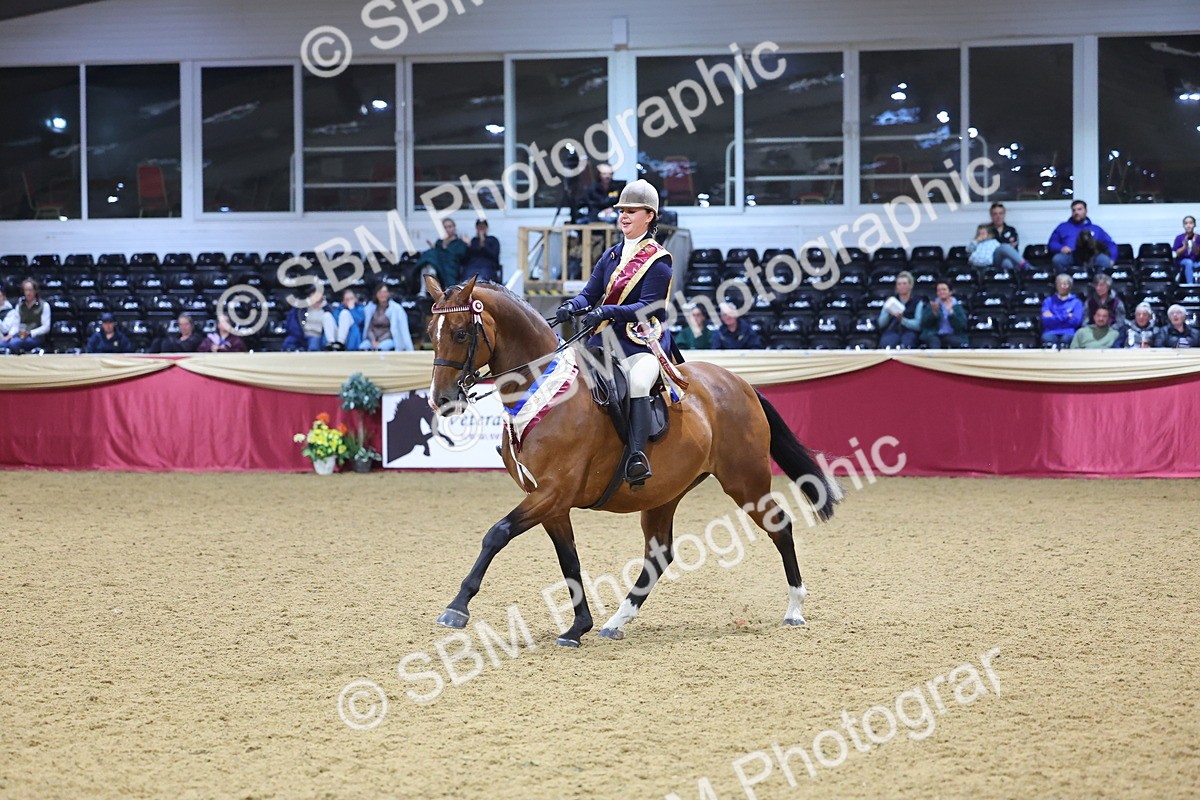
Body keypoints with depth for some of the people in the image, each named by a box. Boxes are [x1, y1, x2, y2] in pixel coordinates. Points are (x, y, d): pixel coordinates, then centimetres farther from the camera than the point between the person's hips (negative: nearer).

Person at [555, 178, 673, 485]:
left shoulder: (658, 260, -4)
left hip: (645, 344, -8)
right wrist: (572, 307, -13)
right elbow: (590, 293, 11)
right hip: (606, 342, 8)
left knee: (637, 383, -35)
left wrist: (606, 312, -27)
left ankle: (637, 459, -40)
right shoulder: (611, 255, 16)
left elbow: (648, 307, -14)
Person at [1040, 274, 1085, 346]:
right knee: (1047, 338, -36)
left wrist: (1054, 318, 2)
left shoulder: (1076, 302, 15)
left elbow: (1076, 321, 0)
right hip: (1051, 332, 0)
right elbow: (1046, 320, 4)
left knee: (1066, 338, -37)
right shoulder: (1049, 301, 18)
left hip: (1068, 333, 0)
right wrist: (1066, 316, -1)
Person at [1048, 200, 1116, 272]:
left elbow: (1110, 244, 20)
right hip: (1070, 256, 0)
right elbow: (1052, 244, 20)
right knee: (1057, 259, -35)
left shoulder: (1096, 229, 28)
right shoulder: (1063, 227, 28)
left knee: (1104, 260, -34)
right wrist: (1061, 248, -4)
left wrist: (1112, 259, 0)